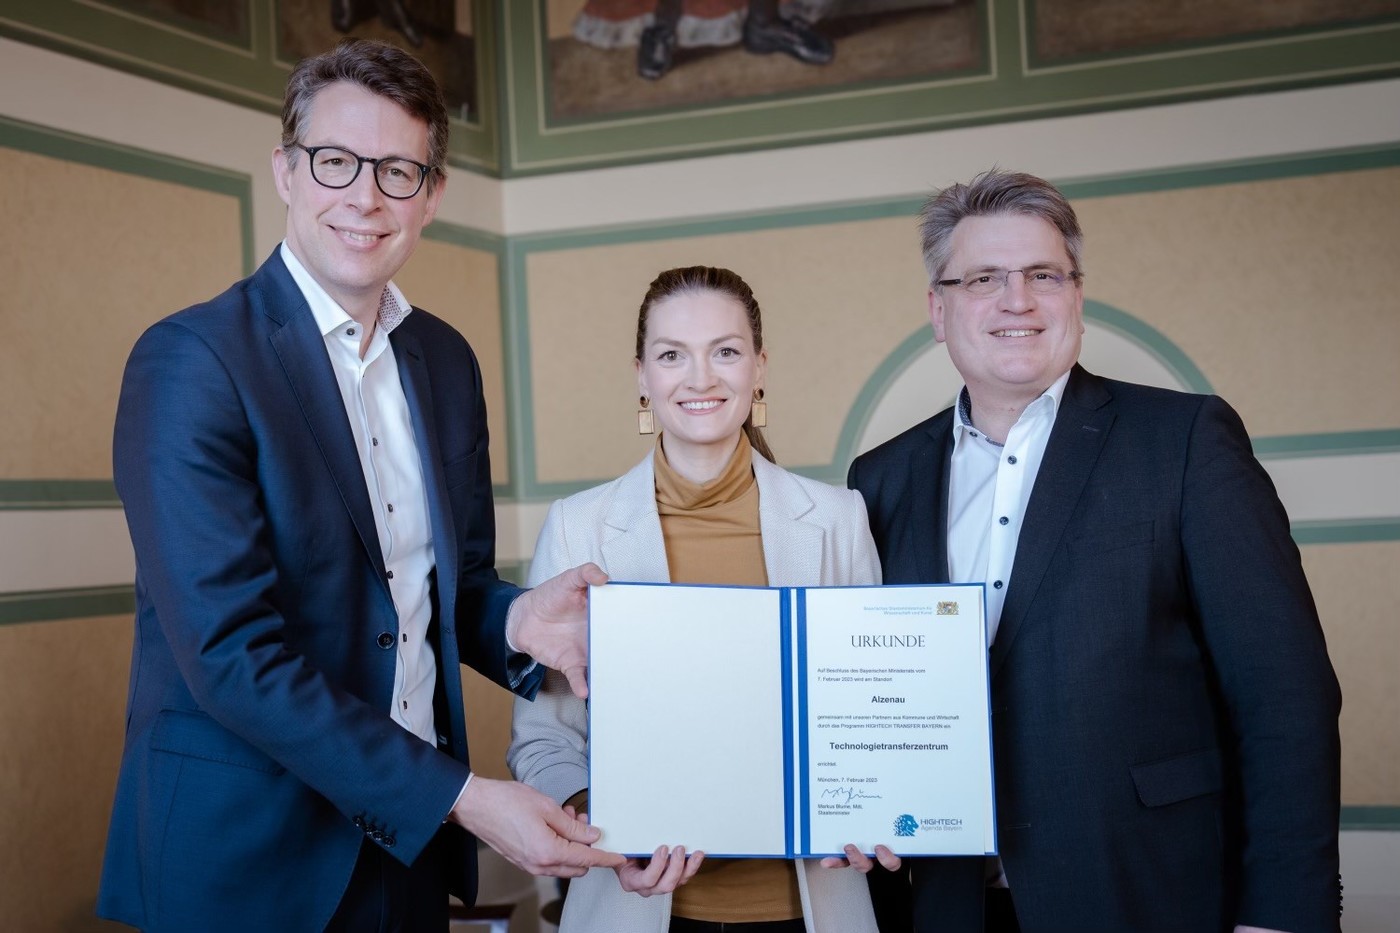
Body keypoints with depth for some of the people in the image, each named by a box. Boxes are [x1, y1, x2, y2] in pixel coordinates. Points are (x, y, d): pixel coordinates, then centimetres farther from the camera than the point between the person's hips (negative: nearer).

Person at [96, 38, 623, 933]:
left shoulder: (447, 360, 5)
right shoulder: (191, 359, -15)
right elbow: (229, 650, -21)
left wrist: (517, 620, -10)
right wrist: (462, 796, -21)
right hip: (243, 858, -6)